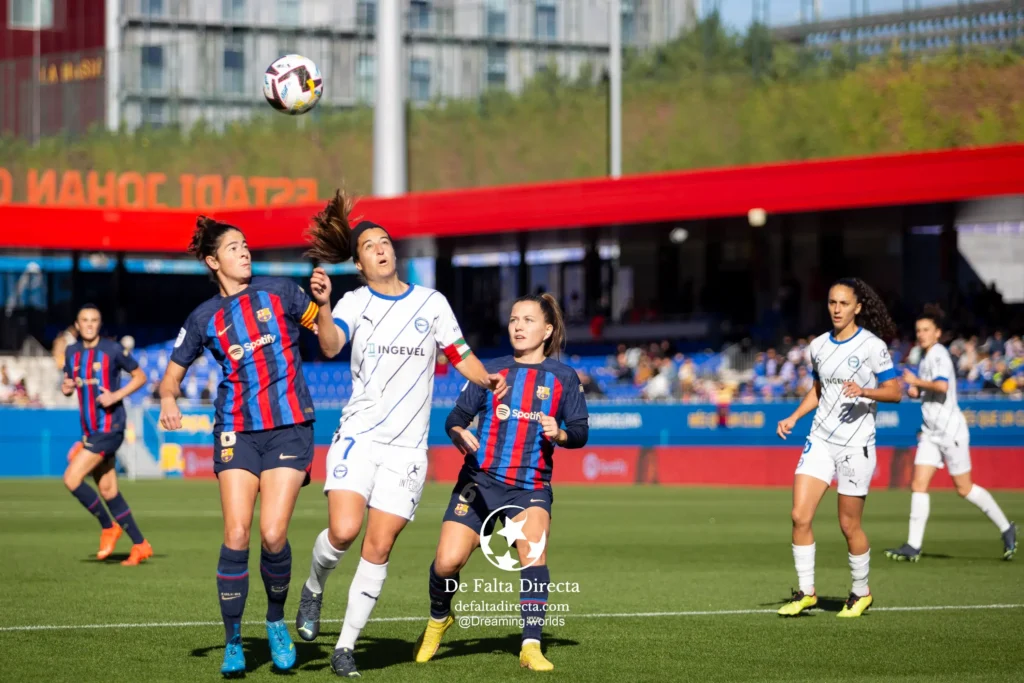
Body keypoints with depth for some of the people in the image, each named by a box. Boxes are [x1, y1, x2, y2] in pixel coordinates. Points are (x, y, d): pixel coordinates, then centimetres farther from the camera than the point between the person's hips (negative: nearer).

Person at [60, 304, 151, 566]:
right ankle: (140, 545, 15)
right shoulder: (72, 352, 10)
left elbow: (140, 377, -1)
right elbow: (69, 383, 22)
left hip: (109, 428, -7)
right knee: (108, 491, 7)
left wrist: (117, 395, -15)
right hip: (90, 430, 7)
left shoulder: (112, 349, -8)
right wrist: (66, 387, -1)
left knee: (72, 479, -16)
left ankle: (108, 527, 1)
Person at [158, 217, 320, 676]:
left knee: (272, 534, -13)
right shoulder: (204, 319, 7)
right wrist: (168, 398, -8)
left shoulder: (278, 292, 5)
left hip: (290, 427, -1)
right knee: (236, 535, -11)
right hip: (237, 431, 1)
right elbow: (172, 374, 14)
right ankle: (232, 642, 1)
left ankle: (276, 620, 14)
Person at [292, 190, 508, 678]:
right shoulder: (355, 303, 3)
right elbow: (331, 346, -16)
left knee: (378, 547, -5)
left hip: (407, 447, 1)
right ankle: (314, 588, 14)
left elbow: (461, 357, 13)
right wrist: (323, 305, -34)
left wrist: (488, 379, -7)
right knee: (343, 531, -19)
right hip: (358, 436, -1)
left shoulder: (432, 302, 9)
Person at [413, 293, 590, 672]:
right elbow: (457, 417, 4)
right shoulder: (491, 371, 6)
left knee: (533, 552, -26)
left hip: (531, 487, -1)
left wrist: (559, 433, -20)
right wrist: (460, 435, -18)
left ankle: (531, 646, -19)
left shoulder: (564, 378, 4)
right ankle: (438, 619, 23)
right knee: (447, 562, -10)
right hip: (481, 480, 1)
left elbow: (580, 432, 2)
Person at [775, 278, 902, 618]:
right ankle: (806, 592, 4)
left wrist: (865, 391, -27)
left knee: (849, 524, 1)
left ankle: (861, 593, 21)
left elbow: (895, 392, -9)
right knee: (800, 516, -7)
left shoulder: (872, 346, -9)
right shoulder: (819, 346, 9)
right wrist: (793, 417, 10)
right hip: (820, 440, 5)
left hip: (856, 444, -5)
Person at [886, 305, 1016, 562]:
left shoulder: (939, 355, -13)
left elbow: (942, 386, -30)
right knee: (918, 485, -3)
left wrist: (916, 381, -19)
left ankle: (1006, 529, 16)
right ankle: (913, 546, -6)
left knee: (964, 488, 0)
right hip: (931, 432, 9)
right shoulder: (926, 357, 15)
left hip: (950, 430, -9)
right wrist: (916, 392, 10)